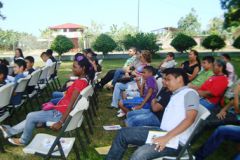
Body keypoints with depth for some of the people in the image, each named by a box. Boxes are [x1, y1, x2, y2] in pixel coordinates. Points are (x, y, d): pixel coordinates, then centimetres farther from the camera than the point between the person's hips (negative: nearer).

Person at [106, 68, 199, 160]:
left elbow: (190, 119, -18)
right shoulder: (174, 95, 22)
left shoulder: (190, 93, -3)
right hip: (162, 132, 9)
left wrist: (167, 137, -22)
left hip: (175, 140, -8)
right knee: (123, 133, 2)